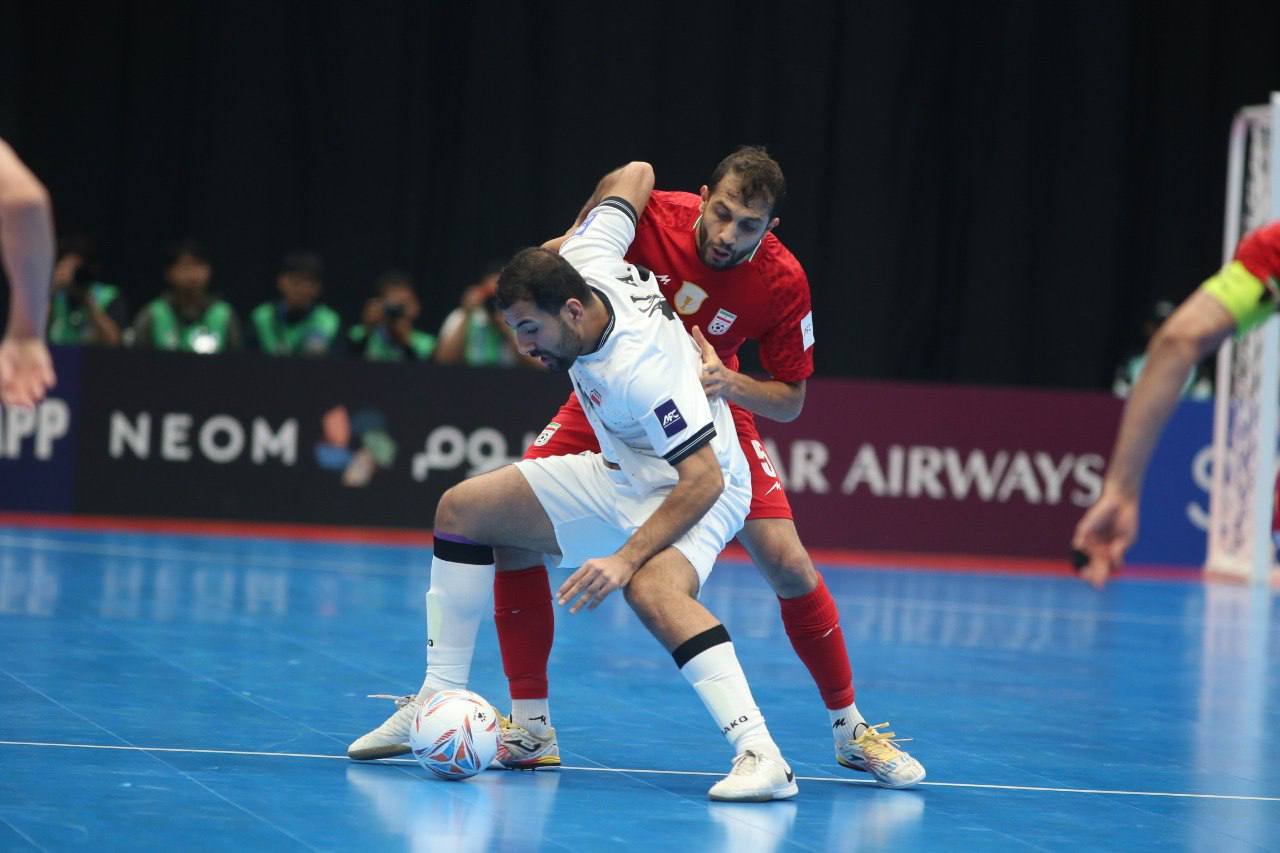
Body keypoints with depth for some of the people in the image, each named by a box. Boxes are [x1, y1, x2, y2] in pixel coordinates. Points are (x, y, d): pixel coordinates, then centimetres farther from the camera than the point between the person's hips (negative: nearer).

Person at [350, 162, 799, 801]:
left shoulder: (639, 370, -36)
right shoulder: (586, 259, -16)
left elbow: (703, 479, -34)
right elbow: (635, 174, 1)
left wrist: (627, 558, -40)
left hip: (692, 491, -10)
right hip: (621, 476, 10)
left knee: (654, 593, -40)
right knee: (462, 508, 5)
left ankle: (760, 756, -43)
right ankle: (439, 701, 9)